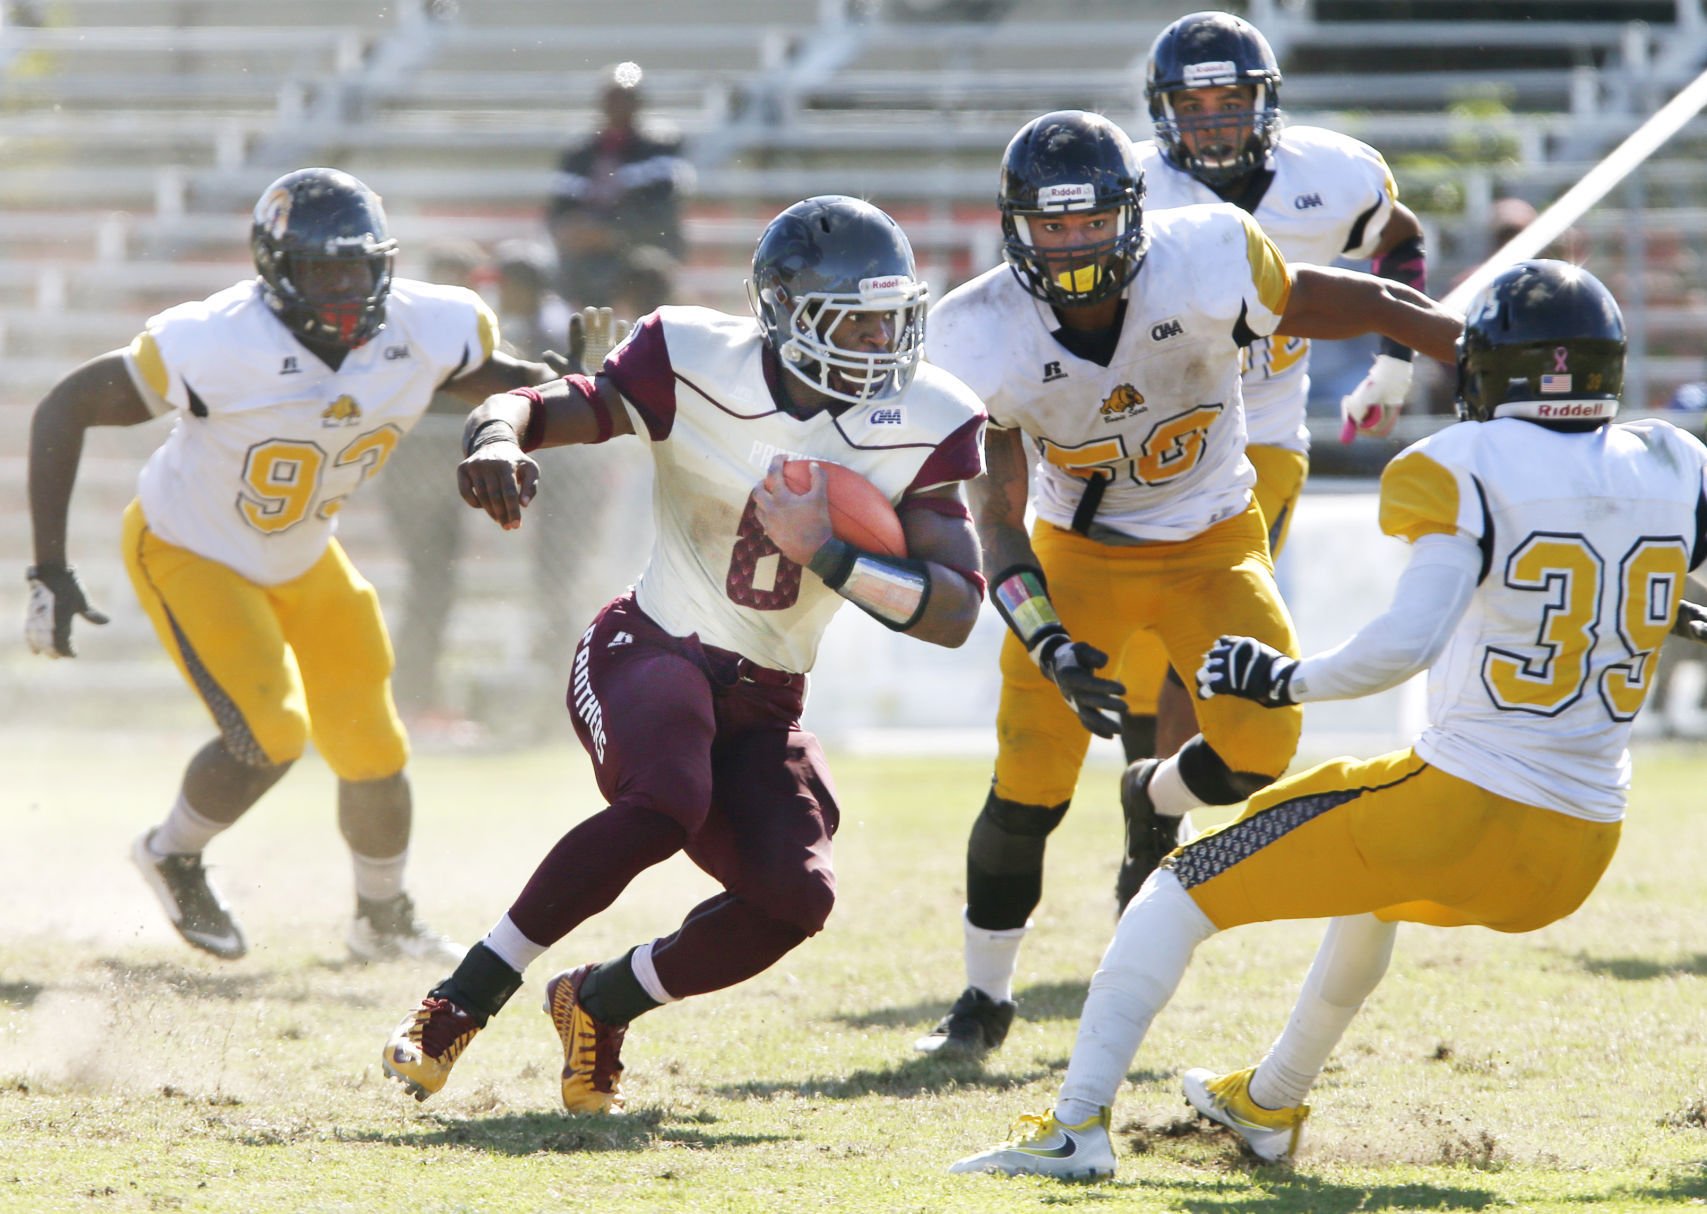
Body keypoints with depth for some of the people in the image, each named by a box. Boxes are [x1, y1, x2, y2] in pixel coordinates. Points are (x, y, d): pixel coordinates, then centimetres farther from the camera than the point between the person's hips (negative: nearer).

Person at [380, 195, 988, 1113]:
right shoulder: (697, 367, -13)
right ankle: (461, 1002, -21)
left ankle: (601, 1005, 10)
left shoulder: (921, 426, -6)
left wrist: (826, 554, -23)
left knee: (795, 899, -18)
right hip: (651, 651, -4)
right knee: (666, 802, -35)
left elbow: (955, 613, -9)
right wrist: (496, 438, -38)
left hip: (763, 703, 4)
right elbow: (536, 409, -13)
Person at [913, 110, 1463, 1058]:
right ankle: (984, 999, 14)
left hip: (1214, 543, 0)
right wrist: (1051, 649, -29)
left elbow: (1366, 306, -11)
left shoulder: (1204, 263, -24)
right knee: (1028, 786, -8)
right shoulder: (984, 337, -21)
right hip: (1079, 552, 0)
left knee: (1258, 747, -19)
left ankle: (1156, 802, 19)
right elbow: (996, 516, -17)